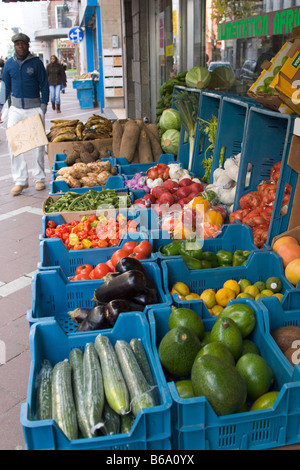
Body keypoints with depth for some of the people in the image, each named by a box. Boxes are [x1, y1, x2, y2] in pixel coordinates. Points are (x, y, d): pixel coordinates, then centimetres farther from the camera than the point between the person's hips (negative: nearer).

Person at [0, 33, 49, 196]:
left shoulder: (36, 62, -2)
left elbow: (44, 86, 0)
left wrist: (43, 108, -7)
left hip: (35, 107, -2)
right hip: (15, 108, 3)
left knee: (38, 143, 2)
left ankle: (39, 178, 15)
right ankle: (20, 180, 2)